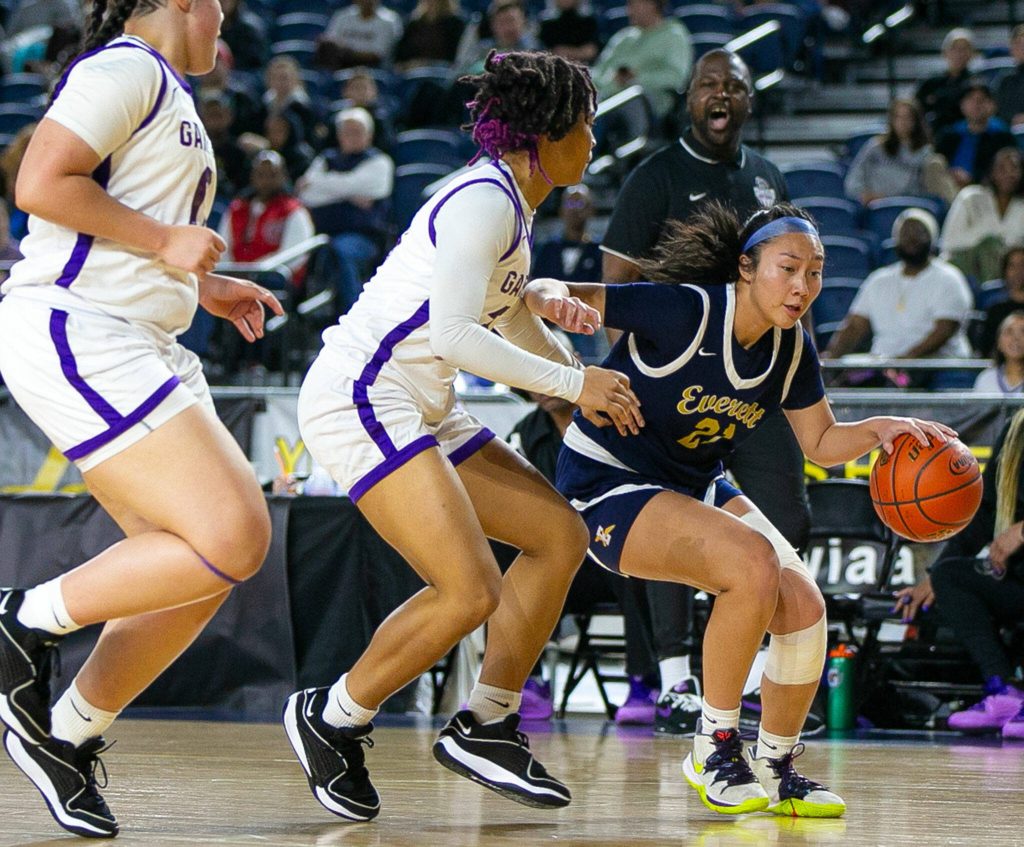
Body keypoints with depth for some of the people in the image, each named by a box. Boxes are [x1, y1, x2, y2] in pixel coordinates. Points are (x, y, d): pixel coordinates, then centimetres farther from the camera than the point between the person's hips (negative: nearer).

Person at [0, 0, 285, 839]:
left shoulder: (168, 94, 24)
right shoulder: (127, 69, -7)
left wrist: (203, 287, 23)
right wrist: (166, 242, -12)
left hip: (139, 351, 11)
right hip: (72, 337, -11)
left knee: (205, 565, 5)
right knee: (232, 538, -18)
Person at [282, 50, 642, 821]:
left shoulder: (510, 206, 17)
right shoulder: (484, 201, -14)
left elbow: (515, 320, 34)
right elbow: (452, 333, -24)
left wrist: (598, 392, 35)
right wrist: (572, 384, -18)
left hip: (420, 411, 11)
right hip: (359, 401, -11)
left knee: (559, 533, 9)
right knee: (470, 591, -20)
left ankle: (486, 724, 14)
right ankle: (332, 720, -1)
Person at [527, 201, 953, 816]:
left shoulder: (792, 346, -4)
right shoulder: (686, 310, -25)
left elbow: (823, 443, 6)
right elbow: (547, 293, -25)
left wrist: (881, 429, -14)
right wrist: (553, 298, -49)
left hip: (696, 487, 8)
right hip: (606, 484, -8)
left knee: (804, 608, -8)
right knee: (754, 562, -30)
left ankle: (776, 769, 15)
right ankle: (715, 750, -14)